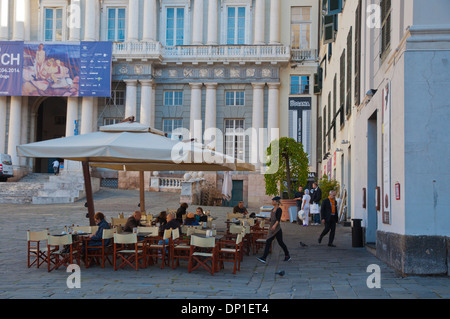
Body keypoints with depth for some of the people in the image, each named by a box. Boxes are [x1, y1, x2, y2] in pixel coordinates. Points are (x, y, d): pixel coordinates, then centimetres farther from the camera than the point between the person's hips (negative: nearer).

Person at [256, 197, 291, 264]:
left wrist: (275, 225, -36)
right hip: (272, 229, 8)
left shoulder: (279, 209, -11)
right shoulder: (273, 209, 13)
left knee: (280, 243, 5)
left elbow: (278, 219, -23)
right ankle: (263, 258, -10)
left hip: (277, 229, -8)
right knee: (268, 242, -3)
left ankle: (287, 256, 24)